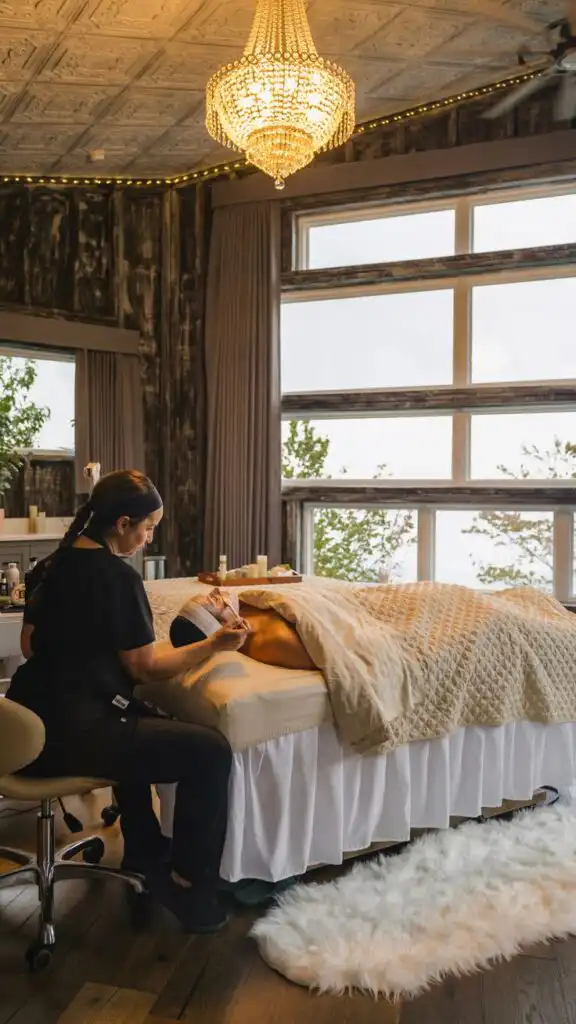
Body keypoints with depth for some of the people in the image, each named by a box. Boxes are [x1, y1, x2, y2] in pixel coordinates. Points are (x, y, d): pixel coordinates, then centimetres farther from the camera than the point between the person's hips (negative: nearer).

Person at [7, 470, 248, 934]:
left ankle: (143, 852, 38)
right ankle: (189, 883, 8)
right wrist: (215, 645, -3)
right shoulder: (117, 576, -16)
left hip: (33, 721, 10)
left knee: (144, 722, 33)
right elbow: (146, 667, -11)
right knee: (210, 751, -8)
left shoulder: (53, 565, 9)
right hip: (68, 733, -10)